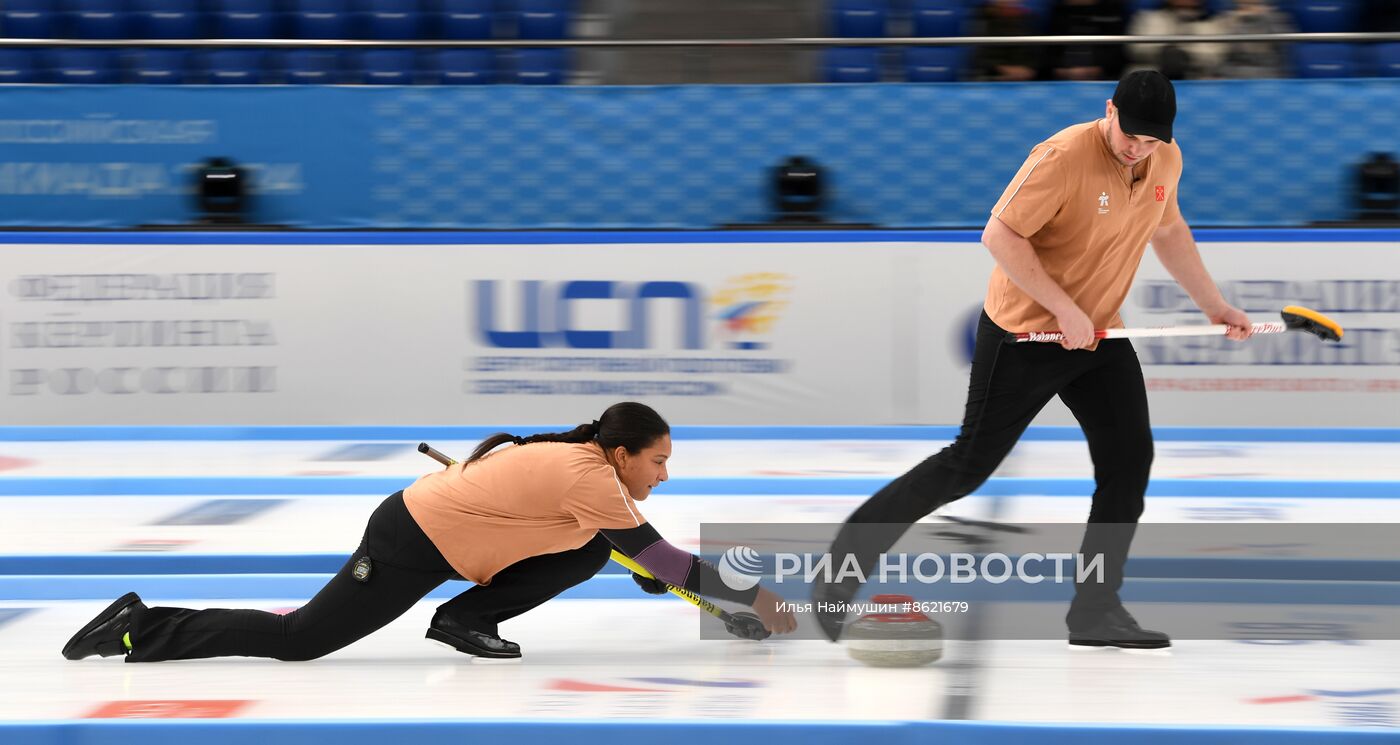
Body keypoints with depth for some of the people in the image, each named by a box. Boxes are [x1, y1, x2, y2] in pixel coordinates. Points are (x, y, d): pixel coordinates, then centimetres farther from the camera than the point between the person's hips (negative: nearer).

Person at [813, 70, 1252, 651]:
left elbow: (1169, 232, 19)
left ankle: (1095, 611, 7)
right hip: (1023, 335, -7)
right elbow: (999, 236, -26)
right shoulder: (1064, 158, -25)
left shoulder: (1166, 162, -1)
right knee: (970, 465, -5)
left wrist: (1214, 307, 21)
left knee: (1129, 460, -2)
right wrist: (1065, 310, -25)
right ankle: (846, 563, 6)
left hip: (1100, 334, 7)